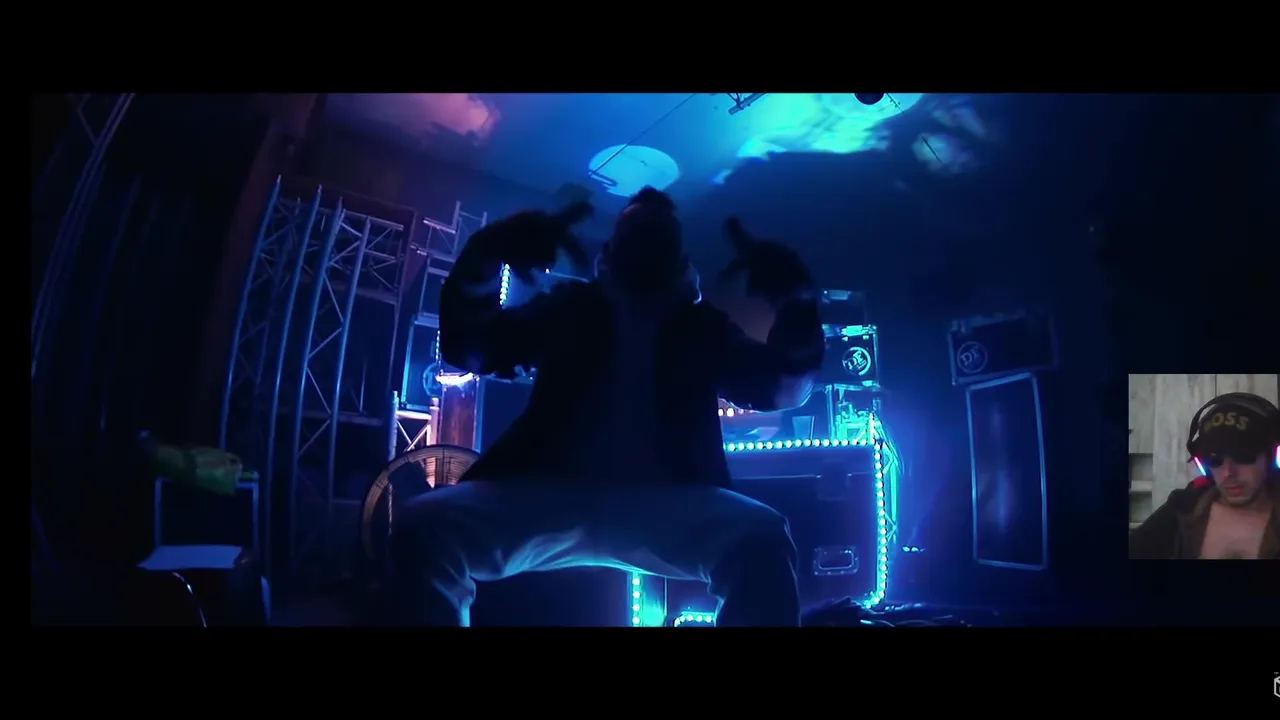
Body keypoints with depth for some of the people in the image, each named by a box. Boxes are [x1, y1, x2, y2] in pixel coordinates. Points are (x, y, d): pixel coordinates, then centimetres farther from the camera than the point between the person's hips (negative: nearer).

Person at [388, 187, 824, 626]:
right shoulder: (572, 309, 19)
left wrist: (794, 297, -12)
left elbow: (783, 388, 7)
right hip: (553, 498, 1)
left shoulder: (702, 326, 20)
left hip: (664, 510, 0)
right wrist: (485, 259, -11)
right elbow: (468, 350, 8)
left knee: (762, 542, -31)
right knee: (426, 528, -26)